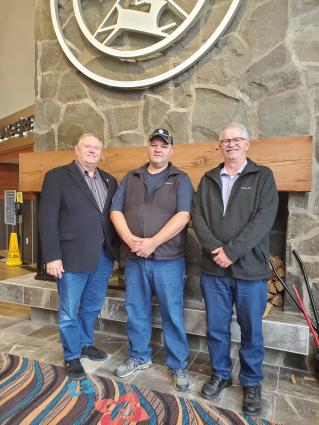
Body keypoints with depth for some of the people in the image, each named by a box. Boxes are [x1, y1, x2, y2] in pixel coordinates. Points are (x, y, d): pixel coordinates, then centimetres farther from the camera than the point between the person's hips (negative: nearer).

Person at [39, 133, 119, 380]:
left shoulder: (109, 181, 11)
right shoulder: (57, 176, -4)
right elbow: (48, 219, -9)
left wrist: (116, 248, 4)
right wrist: (52, 257, -14)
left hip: (104, 256, 5)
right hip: (73, 257, -5)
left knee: (93, 307, 20)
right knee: (69, 310, 10)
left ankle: (85, 344, 42)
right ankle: (72, 356, 30)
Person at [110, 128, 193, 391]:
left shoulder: (181, 179, 0)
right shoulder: (131, 178, 12)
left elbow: (183, 215, -12)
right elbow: (116, 210, 5)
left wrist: (153, 242, -17)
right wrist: (130, 239, -11)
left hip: (168, 259, -3)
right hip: (134, 258, 4)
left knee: (172, 314, 6)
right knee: (136, 312, 15)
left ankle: (178, 366, 25)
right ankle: (139, 357, 36)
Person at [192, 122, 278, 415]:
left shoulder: (263, 176, 1)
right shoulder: (208, 179, 10)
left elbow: (264, 219, -11)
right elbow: (198, 216, 2)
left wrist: (232, 251, -17)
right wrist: (215, 249, -14)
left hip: (250, 268, -2)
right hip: (213, 269, 3)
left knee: (251, 330, 12)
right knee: (216, 328, 14)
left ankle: (252, 383, 33)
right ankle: (221, 374, 36)